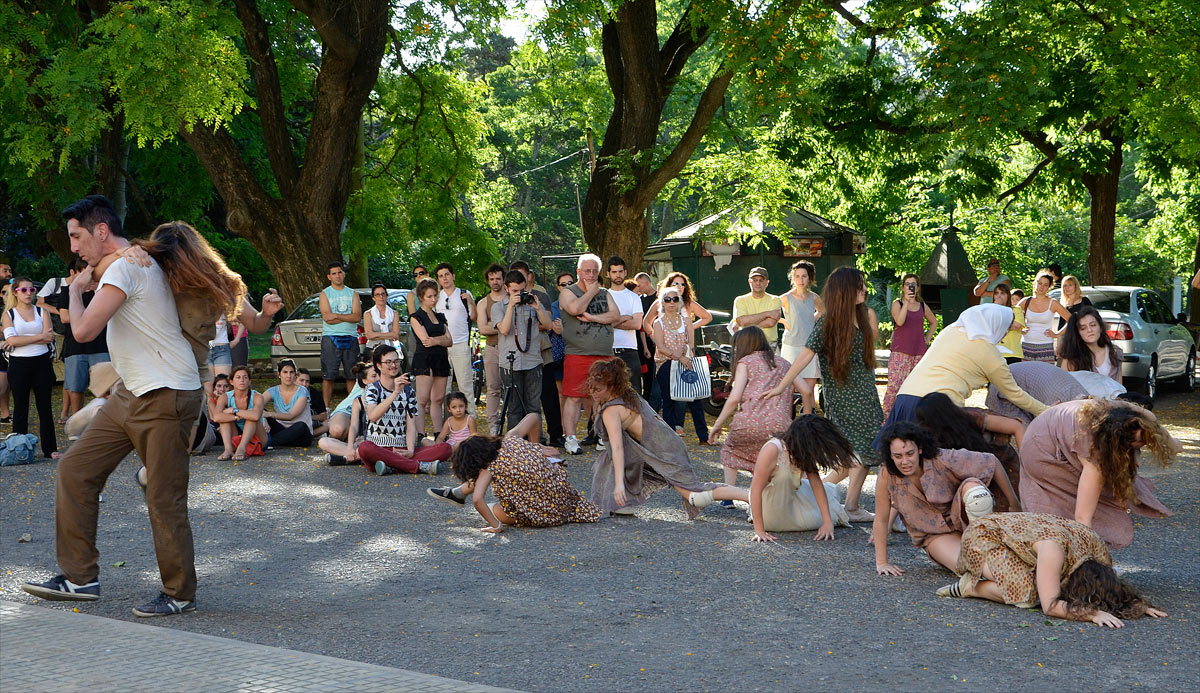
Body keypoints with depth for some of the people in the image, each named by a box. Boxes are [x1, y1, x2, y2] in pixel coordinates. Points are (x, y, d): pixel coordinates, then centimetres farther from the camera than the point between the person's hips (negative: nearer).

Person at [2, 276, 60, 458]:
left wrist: (20, 340, -11)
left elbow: (49, 337, -7)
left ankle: (50, 448, 6)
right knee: (20, 407, 5)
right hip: (19, 365, -1)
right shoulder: (9, 314, 4)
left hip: (42, 363, 1)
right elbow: (11, 339, -11)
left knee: (45, 407, 2)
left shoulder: (42, 312, 8)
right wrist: (40, 337, -12)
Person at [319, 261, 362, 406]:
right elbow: (327, 317, -9)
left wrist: (337, 316, -10)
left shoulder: (352, 293, 11)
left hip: (350, 338, 2)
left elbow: (357, 317, -3)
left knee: (352, 375, 5)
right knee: (328, 376, -3)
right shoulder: (325, 294, 5)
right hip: (330, 338, -2)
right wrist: (348, 317, -6)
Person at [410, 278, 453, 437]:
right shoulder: (416, 317, 0)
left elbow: (449, 341, 9)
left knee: (438, 399, 6)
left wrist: (435, 340, -9)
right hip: (424, 359, -6)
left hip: (441, 359, 6)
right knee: (422, 400, -13)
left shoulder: (440, 317, 19)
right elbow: (425, 339, -11)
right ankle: (420, 435, -18)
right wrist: (442, 339, -1)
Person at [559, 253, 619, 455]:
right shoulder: (567, 293, 4)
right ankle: (570, 438, -4)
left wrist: (592, 317, -10)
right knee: (574, 397, -7)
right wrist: (591, 291, -5)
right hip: (577, 355, -4)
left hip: (605, 355, 4)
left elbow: (615, 315, 2)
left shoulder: (604, 293, 18)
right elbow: (575, 309, -18)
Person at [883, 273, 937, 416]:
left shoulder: (922, 306, 13)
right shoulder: (897, 304, 2)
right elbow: (899, 321, -17)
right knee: (894, 386, -15)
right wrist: (906, 301, -19)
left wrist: (927, 339, 16)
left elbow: (934, 322, 29)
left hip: (919, 351, 4)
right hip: (900, 351, -4)